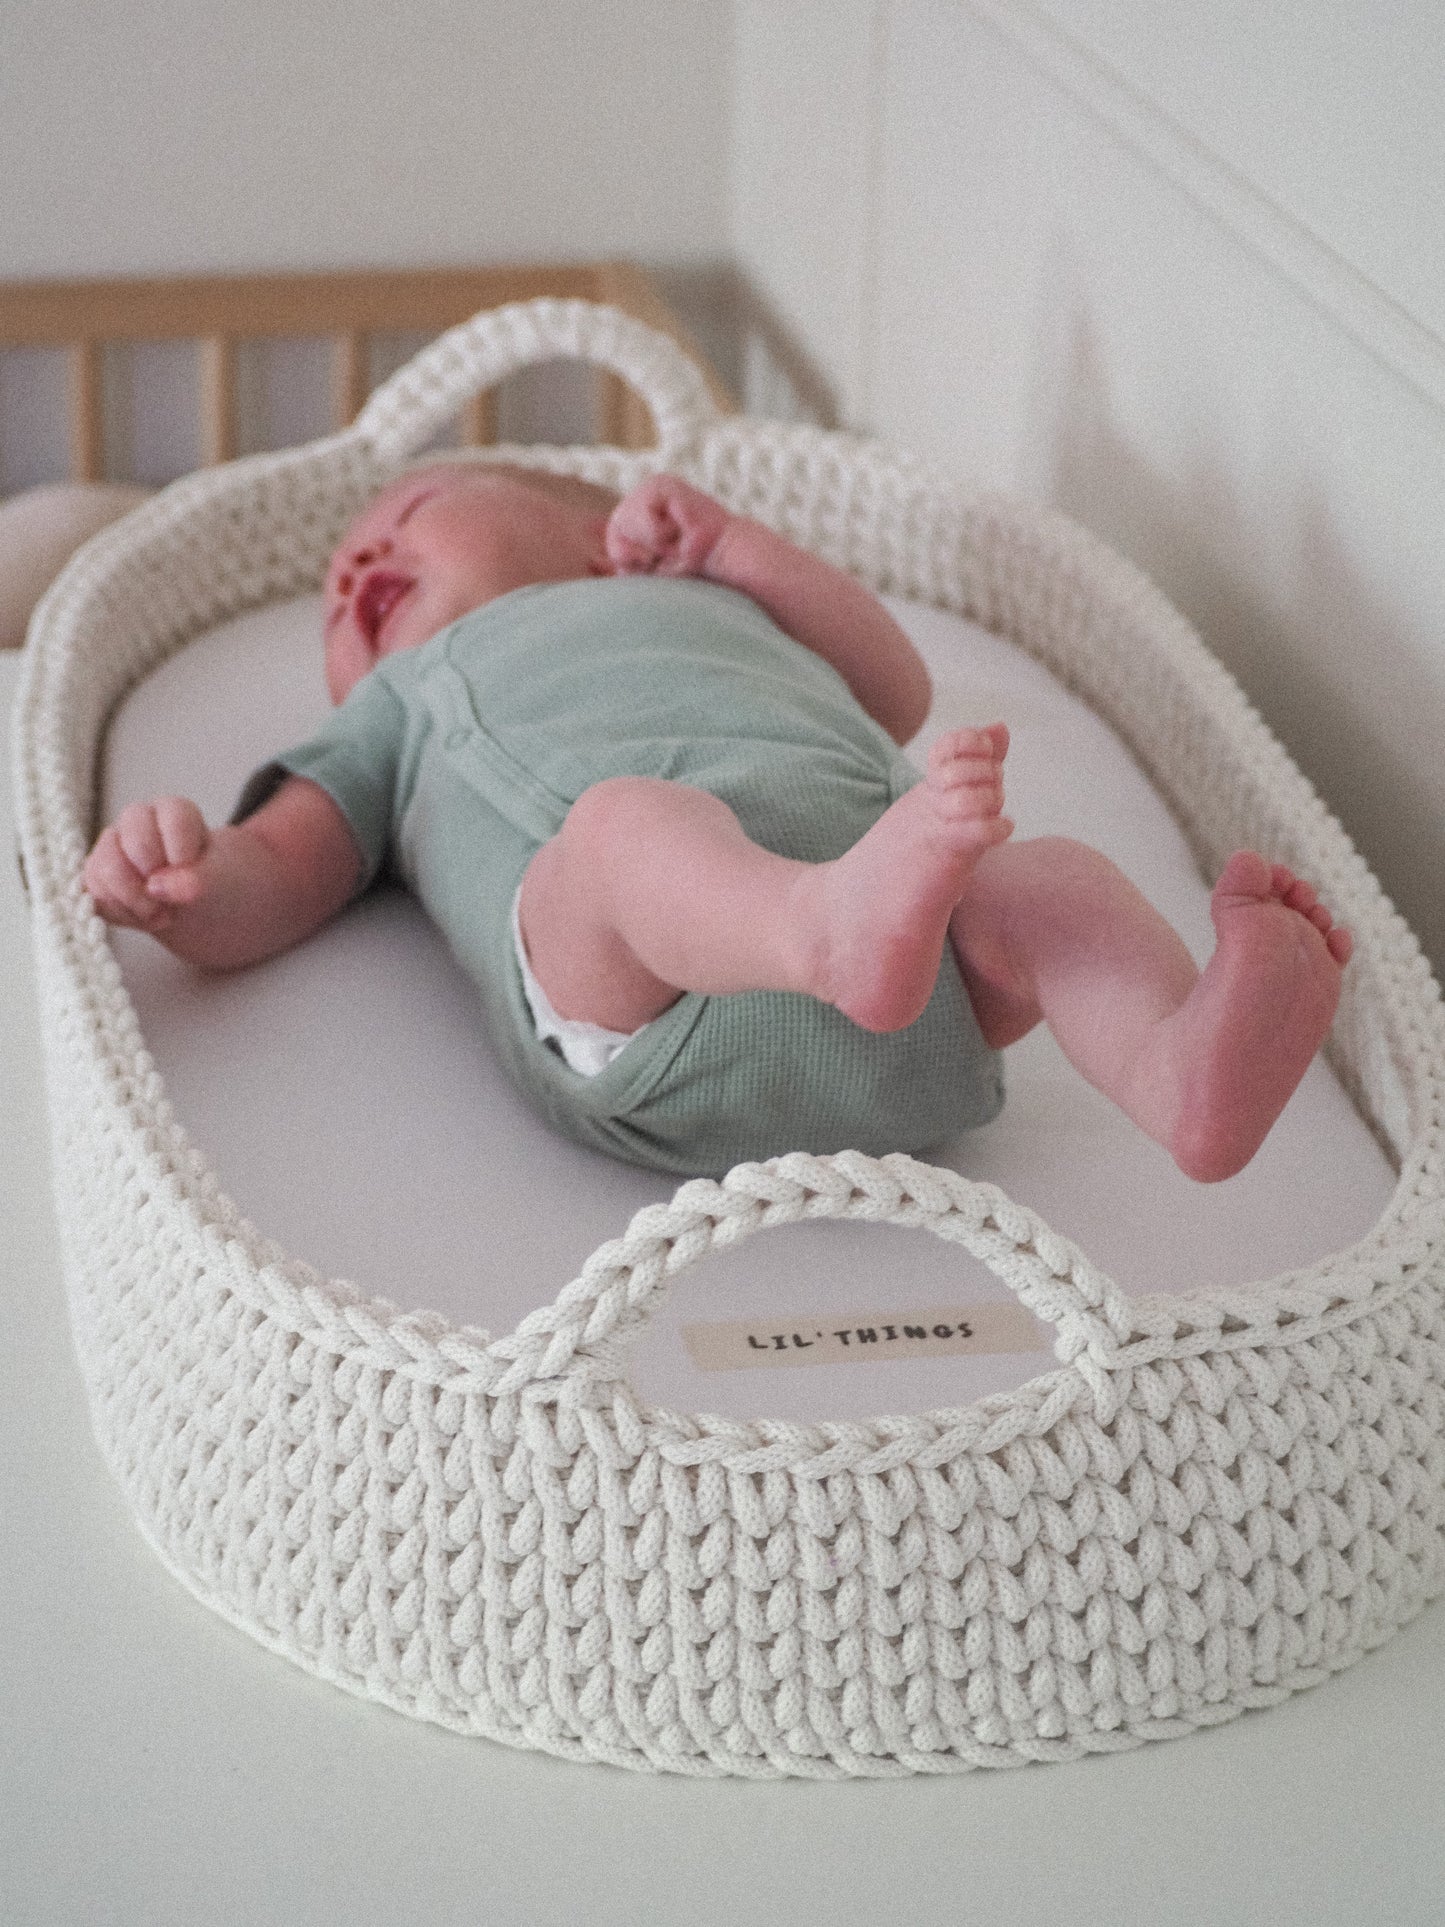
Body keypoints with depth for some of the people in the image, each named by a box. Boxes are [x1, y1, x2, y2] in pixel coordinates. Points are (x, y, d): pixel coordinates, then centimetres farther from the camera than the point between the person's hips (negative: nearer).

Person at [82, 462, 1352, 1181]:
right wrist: (178, 884, 4)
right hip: (621, 1008, -3)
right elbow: (263, 890, 29)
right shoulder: (399, 708, 44)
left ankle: (1191, 1065, -54)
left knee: (1053, 881, -25)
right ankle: (848, 926, -66)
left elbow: (895, 690, 40)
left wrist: (727, 543, 34)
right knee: (634, 826, -36)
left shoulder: (700, 609, 48)